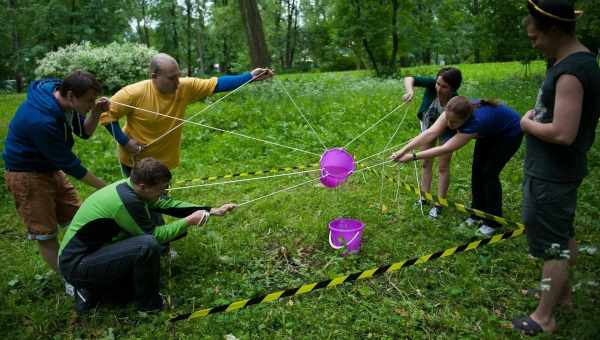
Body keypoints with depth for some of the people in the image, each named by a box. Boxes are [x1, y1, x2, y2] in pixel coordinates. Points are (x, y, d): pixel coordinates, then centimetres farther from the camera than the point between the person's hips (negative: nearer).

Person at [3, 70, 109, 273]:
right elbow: (68, 163, -26)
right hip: (27, 174, -9)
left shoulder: (62, 100, -10)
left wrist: (96, 113, -19)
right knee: (45, 233, 2)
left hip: (50, 167, 9)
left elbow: (84, 132, 3)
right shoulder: (42, 120, -34)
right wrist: (103, 187, -17)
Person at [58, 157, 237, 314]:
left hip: (91, 250, 9)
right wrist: (188, 221, -7)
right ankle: (147, 301, -5)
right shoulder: (126, 201, -29)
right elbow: (155, 235, -17)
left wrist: (212, 211, 4)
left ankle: (91, 291, 16)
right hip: (76, 265, -9)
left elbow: (168, 204, 4)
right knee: (148, 245, -27)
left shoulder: (129, 185, -3)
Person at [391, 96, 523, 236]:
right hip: (490, 132, 6)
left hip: (510, 134, -6)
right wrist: (404, 150, -44)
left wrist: (413, 156, -43)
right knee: (477, 170, 5)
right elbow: (430, 133, -35)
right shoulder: (452, 113, -29)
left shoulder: (476, 122, -44)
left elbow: (445, 149, -43)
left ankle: (493, 222, 11)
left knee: (489, 173, -6)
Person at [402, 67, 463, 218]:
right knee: (426, 163, 12)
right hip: (427, 125, 4)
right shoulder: (432, 84, -31)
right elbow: (409, 79, -28)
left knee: (443, 167, 3)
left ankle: (439, 204, 14)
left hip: (446, 131, -3)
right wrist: (410, 91, -49)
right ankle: (425, 197, 25)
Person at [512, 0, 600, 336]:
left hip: (551, 176, -10)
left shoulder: (571, 72, -23)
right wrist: (536, 118, 4)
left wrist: (528, 123, -13)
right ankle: (563, 293, 41)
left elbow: (563, 133, -28)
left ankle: (544, 318, 15)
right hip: (559, 170, 10)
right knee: (564, 236, 22)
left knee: (553, 245, 1)